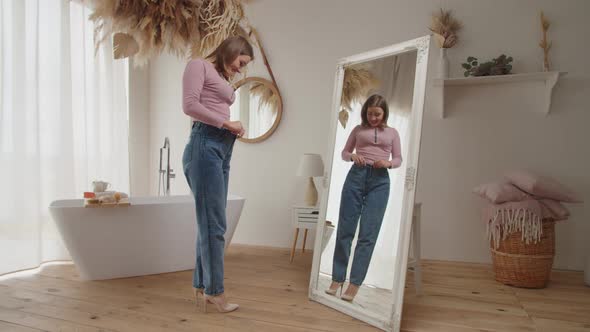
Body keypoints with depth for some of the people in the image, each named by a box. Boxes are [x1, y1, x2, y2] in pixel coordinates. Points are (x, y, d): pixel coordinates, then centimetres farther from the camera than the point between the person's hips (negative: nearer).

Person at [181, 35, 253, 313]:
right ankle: (214, 290, 5)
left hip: (222, 149, 8)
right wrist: (226, 123, -8)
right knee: (213, 223, -6)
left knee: (210, 222, 9)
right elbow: (190, 105, -11)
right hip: (205, 145, -8)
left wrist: (232, 128, 1)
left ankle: (201, 285, 20)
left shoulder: (223, 79, 26)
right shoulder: (199, 65, 3)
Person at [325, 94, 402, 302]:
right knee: (345, 230, 0)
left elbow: (398, 159, 13)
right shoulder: (358, 129, 14)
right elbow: (344, 152, 15)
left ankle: (354, 283, 0)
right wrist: (352, 156, -7)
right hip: (356, 176, 1)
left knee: (368, 234, -6)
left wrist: (388, 163, -9)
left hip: (380, 181, 0)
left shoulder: (392, 133, 15)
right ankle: (337, 278, 10)